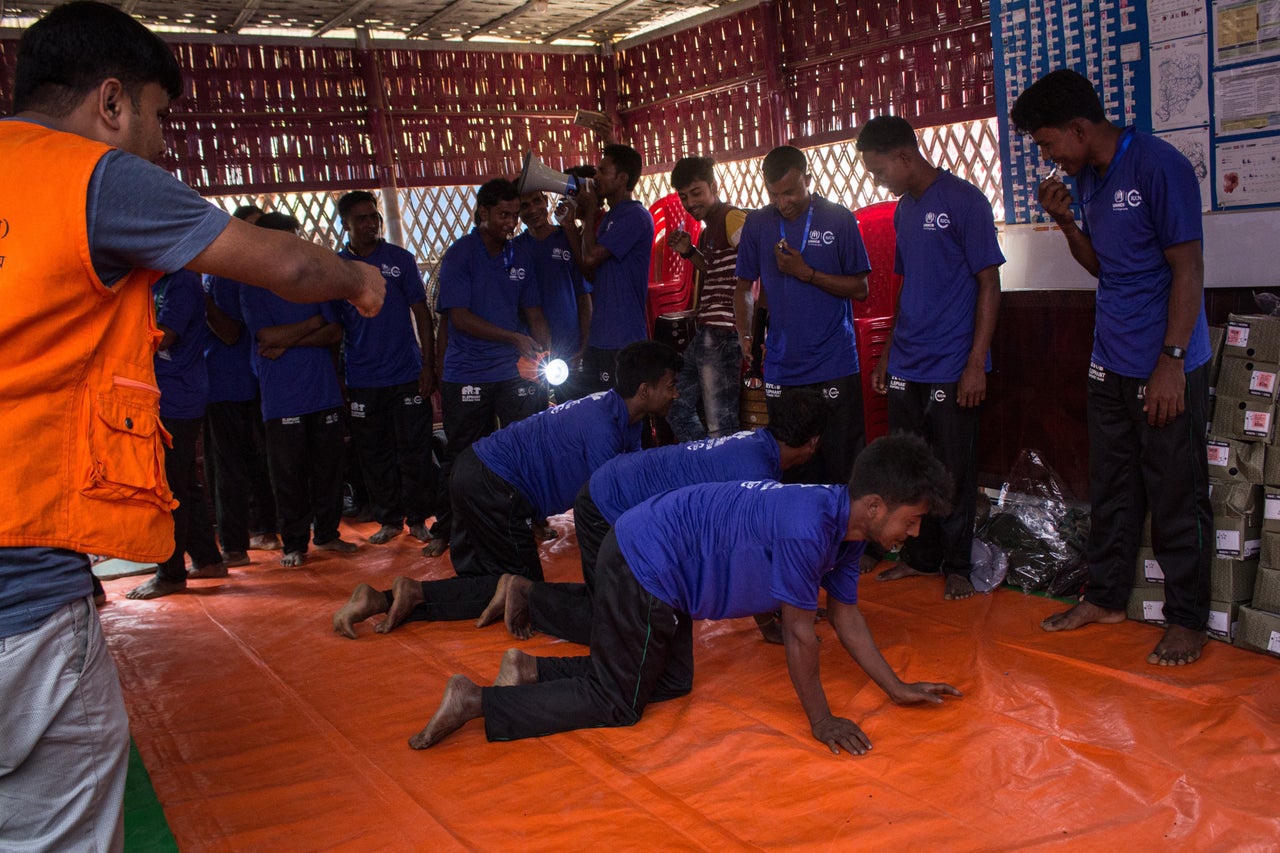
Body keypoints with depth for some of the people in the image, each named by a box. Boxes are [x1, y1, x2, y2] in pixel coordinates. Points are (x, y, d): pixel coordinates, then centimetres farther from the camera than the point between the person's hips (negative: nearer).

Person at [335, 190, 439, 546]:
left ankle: (418, 518, 12)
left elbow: (421, 314, 3)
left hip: (407, 376, -1)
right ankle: (389, 520, 20)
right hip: (361, 381, 1)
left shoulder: (400, 259, 2)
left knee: (415, 450, 0)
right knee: (374, 455, 8)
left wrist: (428, 365, -4)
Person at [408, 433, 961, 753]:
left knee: (672, 683, 19)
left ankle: (530, 670, 20)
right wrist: (821, 721, -8)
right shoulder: (807, 530, -28)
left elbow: (846, 615, 12)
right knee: (617, 704, 2)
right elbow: (800, 636, -20)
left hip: (658, 561, 10)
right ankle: (477, 701, 5)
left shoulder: (845, 525, 2)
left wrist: (896, 689, 14)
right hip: (645, 566, -10)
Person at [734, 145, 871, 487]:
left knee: (844, 464, -1)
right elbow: (744, 286, 14)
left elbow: (860, 289, -2)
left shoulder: (839, 219, -1)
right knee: (793, 466, 8)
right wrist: (745, 336, 0)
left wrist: (806, 273, -12)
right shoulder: (757, 223, 7)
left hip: (834, 365, -3)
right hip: (781, 367, 3)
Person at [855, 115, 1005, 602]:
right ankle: (920, 556, 26)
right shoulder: (904, 210, 13)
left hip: (951, 368, -7)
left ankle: (956, 566, 17)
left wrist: (976, 363, -16)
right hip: (905, 368, 7)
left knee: (955, 470, 4)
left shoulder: (963, 201, -10)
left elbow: (989, 284, -11)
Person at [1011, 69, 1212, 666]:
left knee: (1176, 497, 2)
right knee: (1111, 488, 15)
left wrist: (1171, 361, -19)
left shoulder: (1158, 166, -15)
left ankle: (1187, 619, 15)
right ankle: (1105, 597, 28)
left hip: (1165, 368, -8)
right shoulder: (1087, 177, 10)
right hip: (1110, 365, 8)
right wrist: (1066, 221, -1)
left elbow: (1188, 268, -16)